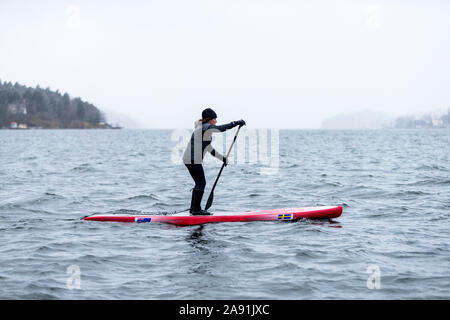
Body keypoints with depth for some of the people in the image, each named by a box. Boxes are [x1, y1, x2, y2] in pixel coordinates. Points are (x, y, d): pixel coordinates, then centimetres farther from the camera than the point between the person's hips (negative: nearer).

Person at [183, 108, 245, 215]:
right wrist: (236, 123, -19)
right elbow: (221, 128, -24)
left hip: (188, 159, 11)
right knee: (201, 183, -8)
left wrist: (222, 158, 28)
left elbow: (209, 149, 28)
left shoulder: (204, 129, 22)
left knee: (199, 183, 16)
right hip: (193, 160, -11)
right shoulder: (205, 127, -10)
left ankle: (193, 208, 21)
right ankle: (196, 209, -6)